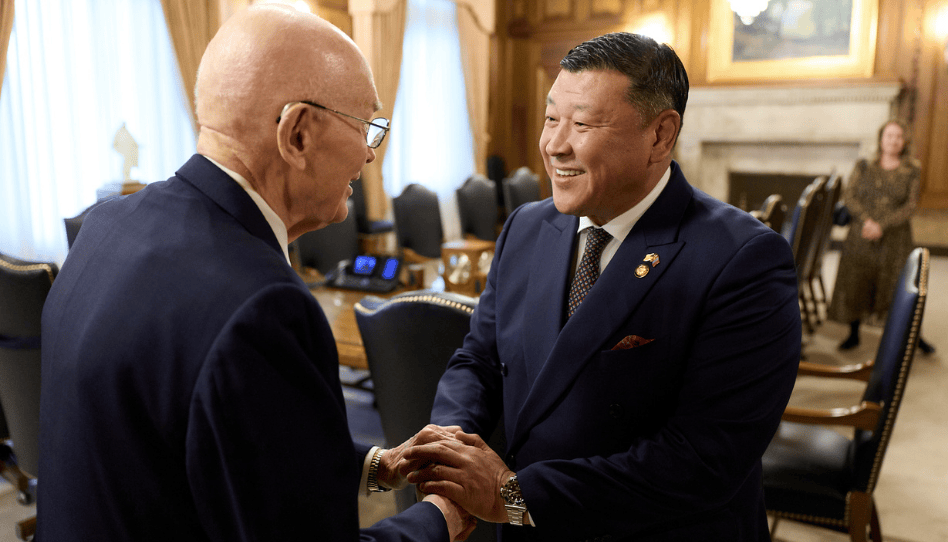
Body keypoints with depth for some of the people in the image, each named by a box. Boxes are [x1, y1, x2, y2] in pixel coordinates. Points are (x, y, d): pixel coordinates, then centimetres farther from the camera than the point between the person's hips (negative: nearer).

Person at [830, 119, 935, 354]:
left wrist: (882, 225, -16)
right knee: (854, 284, 4)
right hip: (861, 236, 1)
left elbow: (911, 205, -4)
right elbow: (849, 195, -2)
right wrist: (866, 220, -17)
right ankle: (854, 334, 19)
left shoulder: (912, 171, 1)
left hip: (895, 238, -1)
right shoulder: (864, 166, 4)